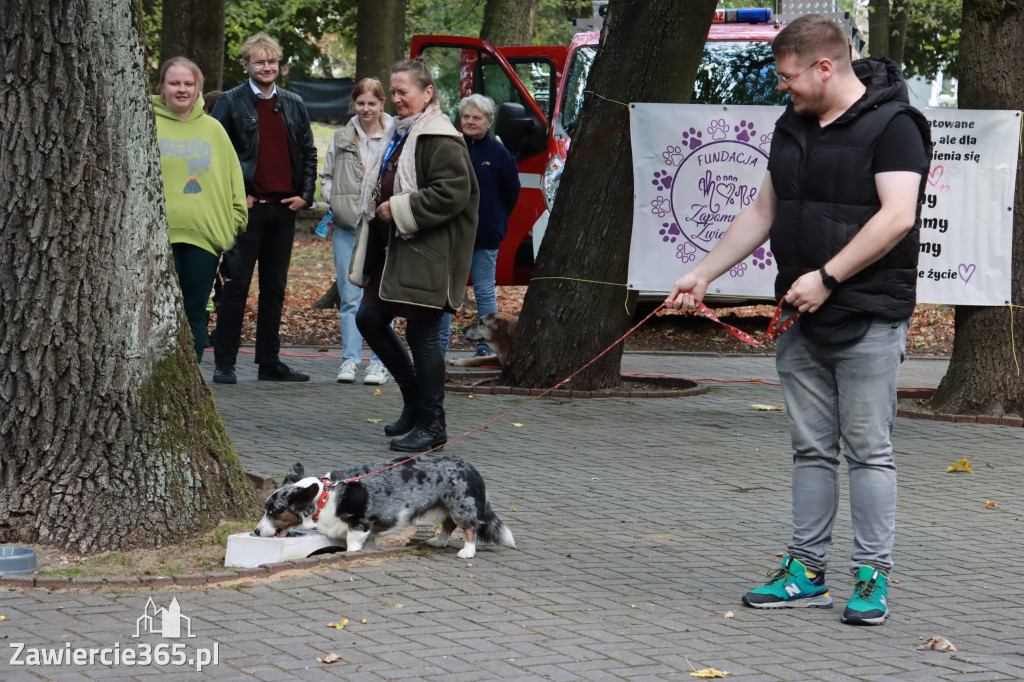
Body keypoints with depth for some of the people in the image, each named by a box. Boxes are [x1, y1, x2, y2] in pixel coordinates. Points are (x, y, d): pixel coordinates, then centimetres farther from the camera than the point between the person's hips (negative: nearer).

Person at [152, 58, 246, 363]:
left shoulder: (213, 129, 13)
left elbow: (233, 176, 16)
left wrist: (234, 221, 7)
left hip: (204, 234, 3)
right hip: (158, 234, -3)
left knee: (195, 314, 4)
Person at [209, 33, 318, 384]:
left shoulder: (293, 105, 12)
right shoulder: (231, 102, -2)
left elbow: (308, 153, 18)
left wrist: (305, 195, 6)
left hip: (284, 209, 5)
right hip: (248, 207, -5)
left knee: (275, 288, 8)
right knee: (236, 286, -3)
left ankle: (269, 362, 14)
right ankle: (224, 363, 0)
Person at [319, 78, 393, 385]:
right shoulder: (341, 138, 10)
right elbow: (326, 175, 19)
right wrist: (334, 200, 4)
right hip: (347, 226, 3)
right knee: (349, 297, 3)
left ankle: (379, 363, 4)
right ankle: (350, 359, 7)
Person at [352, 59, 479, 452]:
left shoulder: (440, 140, -15)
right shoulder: (399, 133, 16)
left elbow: (452, 193, -24)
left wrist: (399, 209, -19)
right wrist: (379, 208, 9)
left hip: (427, 254, -10)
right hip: (393, 248, 10)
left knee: (421, 333, -5)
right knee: (369, 319, 11)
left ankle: (431, 425, 4)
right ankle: (414, 397, 27)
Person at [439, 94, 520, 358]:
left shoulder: (499, 154, -2)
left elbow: (511, 193, 6)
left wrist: (496, 222, 6)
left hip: (485, 238, -2)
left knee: (485, 293, 4)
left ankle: (485, 348, 9)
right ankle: (440, 344, 12)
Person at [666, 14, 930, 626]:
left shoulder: (892, 126, -10)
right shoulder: (793, 128, 15)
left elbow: (897, 217, -20)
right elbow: (762, 214, 22)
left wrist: (826, 278, -21)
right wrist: (703, 274, 18)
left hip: (868, 320, -7)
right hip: (804, 321, 7)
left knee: (868, 450, -4)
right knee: (812, 448, 9)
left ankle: (873, 578, 0)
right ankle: (807, 573, 14)